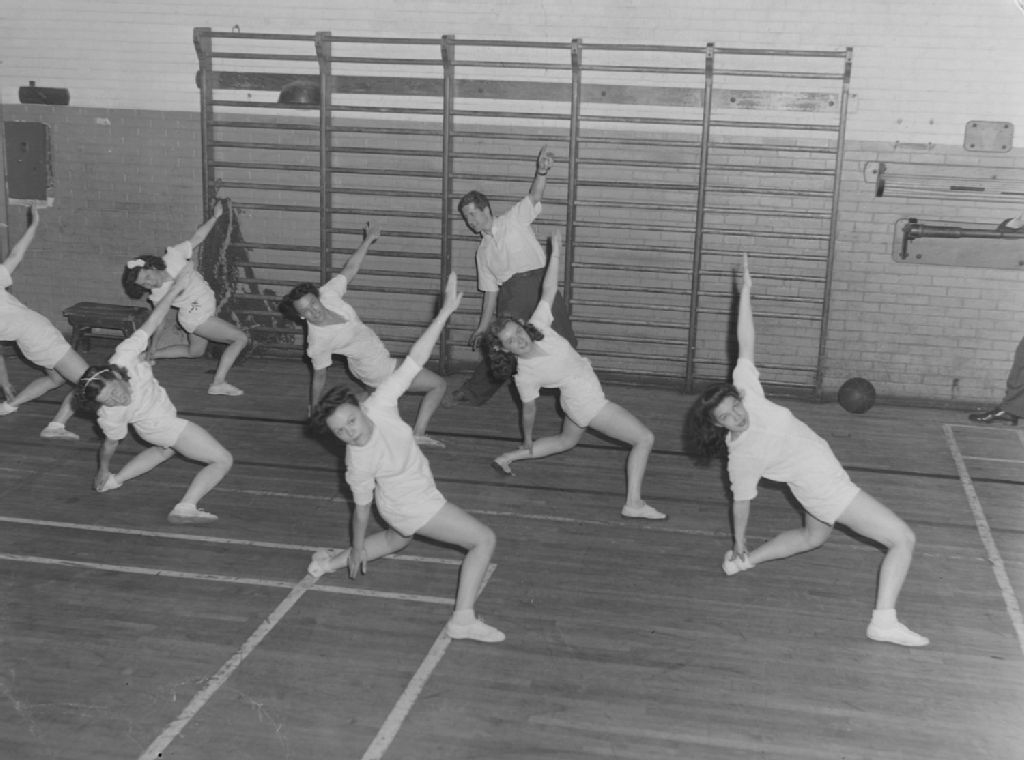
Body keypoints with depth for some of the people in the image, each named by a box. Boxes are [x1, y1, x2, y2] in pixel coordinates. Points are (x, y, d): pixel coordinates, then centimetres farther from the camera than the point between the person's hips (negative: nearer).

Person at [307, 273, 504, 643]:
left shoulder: (378, 405, -24)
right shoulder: (359, 461, -31)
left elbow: (414, 360, -28)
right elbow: (362, 507, -17)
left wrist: (445, 312, -33)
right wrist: (357, 549, -3)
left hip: (413, 497, 8)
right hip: (414, 507, -7)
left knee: (396, 541, 37)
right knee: (484, 539, -8)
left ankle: (332, 562, 40)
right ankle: (463, 619, -13)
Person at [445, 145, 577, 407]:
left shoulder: (515, 219, 10)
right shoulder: (483, 250, 21)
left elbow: (534, 195, -8)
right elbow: (490, 290, 20)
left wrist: (542, 172, -29)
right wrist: (483, 326, 16)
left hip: (538, 279, -3)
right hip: (511, 292, 3)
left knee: (562, 344, -7)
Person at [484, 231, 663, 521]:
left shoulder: (538, 325, -15)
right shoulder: (524, 375, -25)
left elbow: (549, 290, -18)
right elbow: (529, 411, -10)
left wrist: (555, 253, -29)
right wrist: (527, 440, 5)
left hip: (584, 391, 8)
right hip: (588, 404, -8)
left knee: (565, 441, 33)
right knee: (645, 438, -8)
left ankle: (507, 457, 35)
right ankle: (633, 503, -9)